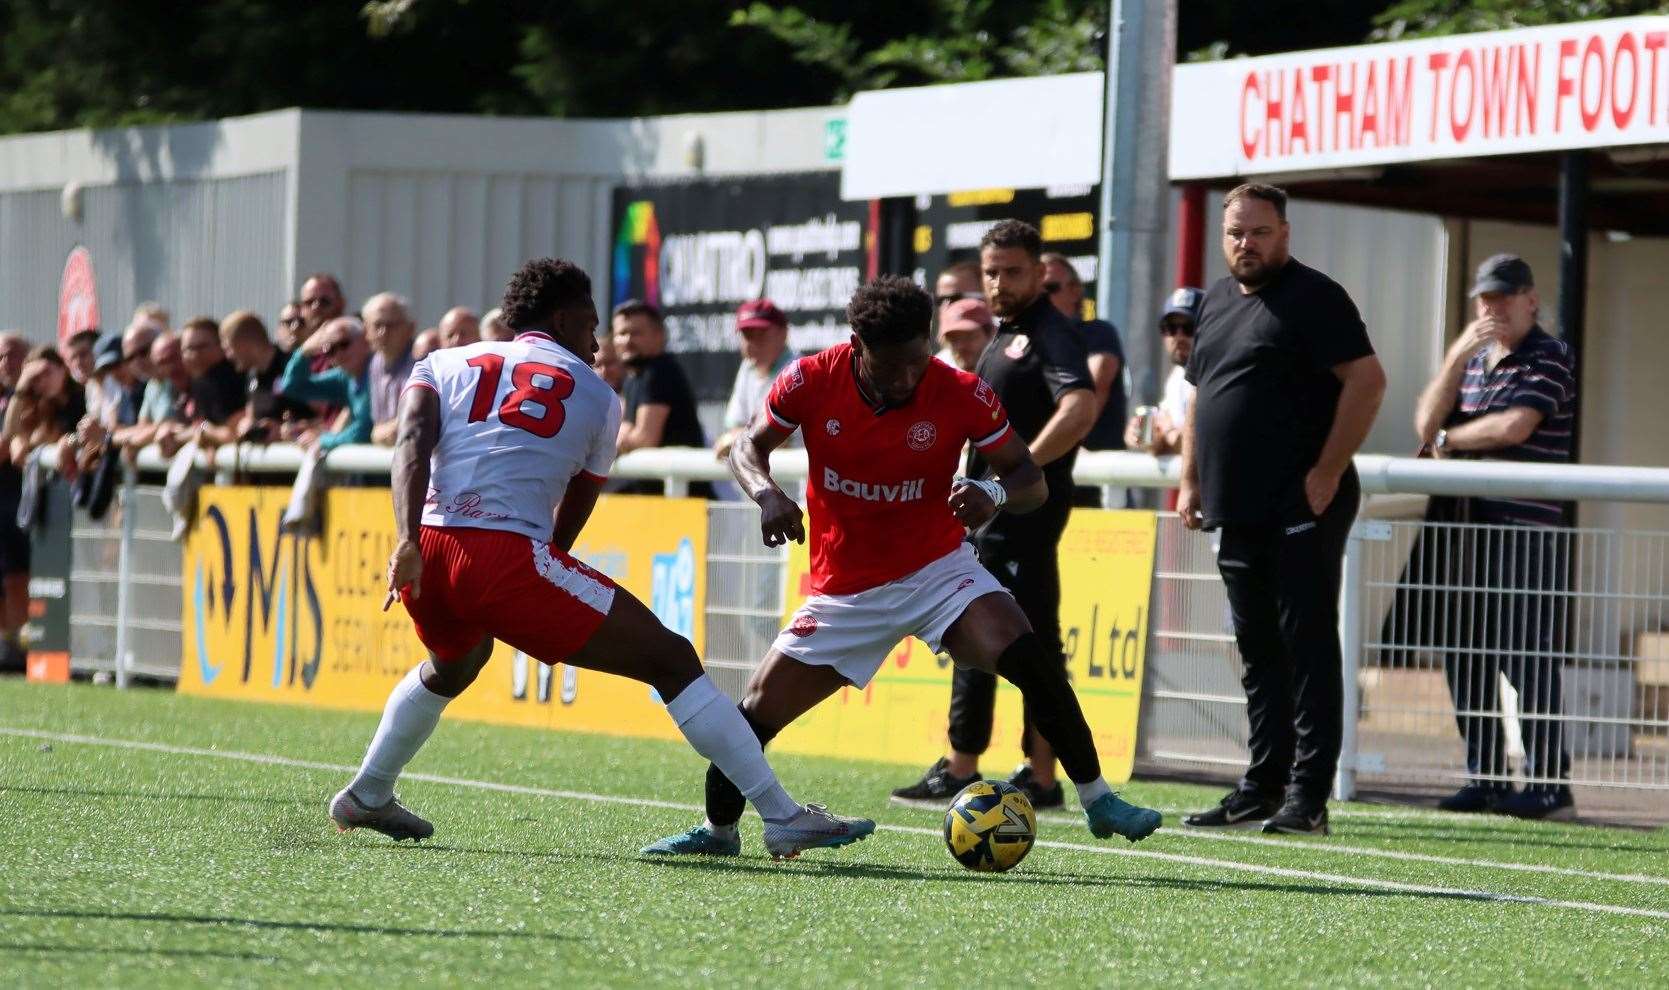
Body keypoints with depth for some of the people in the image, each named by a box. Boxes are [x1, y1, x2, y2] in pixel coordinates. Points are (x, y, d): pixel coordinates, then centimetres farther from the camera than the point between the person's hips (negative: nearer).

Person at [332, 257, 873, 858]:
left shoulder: (443, 364, 23)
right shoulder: (597, 397, 18)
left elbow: (412, 443, 2)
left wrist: (408, 542, -11)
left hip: (425, 554, 5)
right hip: (506, 554, -5)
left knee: (453, 665, 39)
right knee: (670, 660, 2)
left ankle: (367, 796, 46)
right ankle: (784, 819, -4)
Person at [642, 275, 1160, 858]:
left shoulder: (963, 395, -16)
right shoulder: (812, 382, -14)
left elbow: (1032, 481, -8)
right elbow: (749, 448, 1)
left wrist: (996, 493, -32)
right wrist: (767, 494, -21)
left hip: (937, 569, -2)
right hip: (845, 588, 2)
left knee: (1029, 660, -25)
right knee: (759, 710, -1)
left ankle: (1098, 802, -17)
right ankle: (718, 830, 24)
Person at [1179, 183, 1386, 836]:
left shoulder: (1311, 297, -7)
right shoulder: (1217, 302, 18)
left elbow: (1366, 379, -15)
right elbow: (1199, 397, 27)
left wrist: (1327, 473, -17)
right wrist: (1190, 481, 17)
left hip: (1303, 510, -8)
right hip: (1239, 511, 8)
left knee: (1307, 646, -7)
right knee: (1258, 652, 11)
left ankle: (1308, 794, -8)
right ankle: (1263, 784, 17)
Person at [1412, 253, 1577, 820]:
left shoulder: (1550, 359, -2)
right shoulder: (1473, 362, 21)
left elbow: (1515, 426, -16)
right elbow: (1426, 423, 8)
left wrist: (1447, 439, 0)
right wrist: (1458, 356, -3)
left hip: (1528, 531, -7)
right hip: (1469, 527, 7)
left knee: (1528, 656, -11)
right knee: (1467, 658, 7)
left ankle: (1550, 784, -10)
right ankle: (1484, 779, 13)